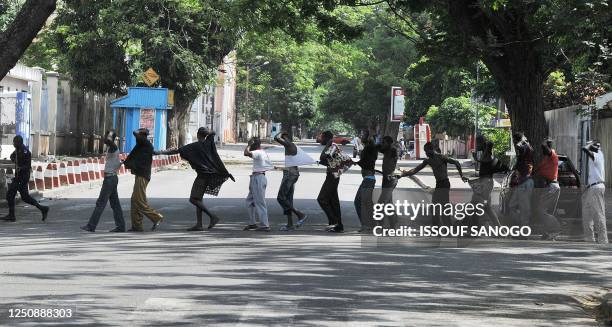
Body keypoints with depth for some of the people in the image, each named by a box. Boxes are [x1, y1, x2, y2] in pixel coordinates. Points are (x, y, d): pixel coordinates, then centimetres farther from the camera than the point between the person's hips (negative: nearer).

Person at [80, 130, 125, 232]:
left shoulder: (113, 147, -14)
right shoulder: (111, 148, 16)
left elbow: (107, 140, -36)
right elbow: (118, 163, 27)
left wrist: (110, 134, -19)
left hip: (110, 178, -10)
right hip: (112, 177, 10)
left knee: (100, 203, -8)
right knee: (115, 203, 10)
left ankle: (91, 226, -7)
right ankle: (120, 226, 10)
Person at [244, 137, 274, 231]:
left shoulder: (258, 153, -15)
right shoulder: (263, 153, 15)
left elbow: (246, 153, -29)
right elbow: (271, 167, 20)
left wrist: (249, 145, -15)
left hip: (258, 178, -10)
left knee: (259, 202, -8)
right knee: (250, 201, 16)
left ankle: (265, 225, -8)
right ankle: (252, 223, 20)